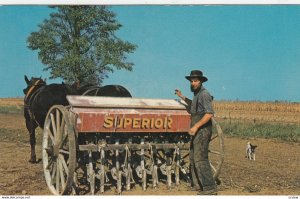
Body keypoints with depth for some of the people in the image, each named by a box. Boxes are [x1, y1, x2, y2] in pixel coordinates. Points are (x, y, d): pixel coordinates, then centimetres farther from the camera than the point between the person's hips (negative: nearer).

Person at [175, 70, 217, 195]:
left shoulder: (204, 94, -13)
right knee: (193, 158, 14)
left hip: (202, 131, -10)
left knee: (200, 159, -14)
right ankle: (197, 185, 23)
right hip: (197, 131, 10)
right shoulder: (197, 94, 17)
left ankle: (210, 188, -12)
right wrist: (182, 97, 36)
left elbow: (209, 114, -23)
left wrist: (196, 126, -25)